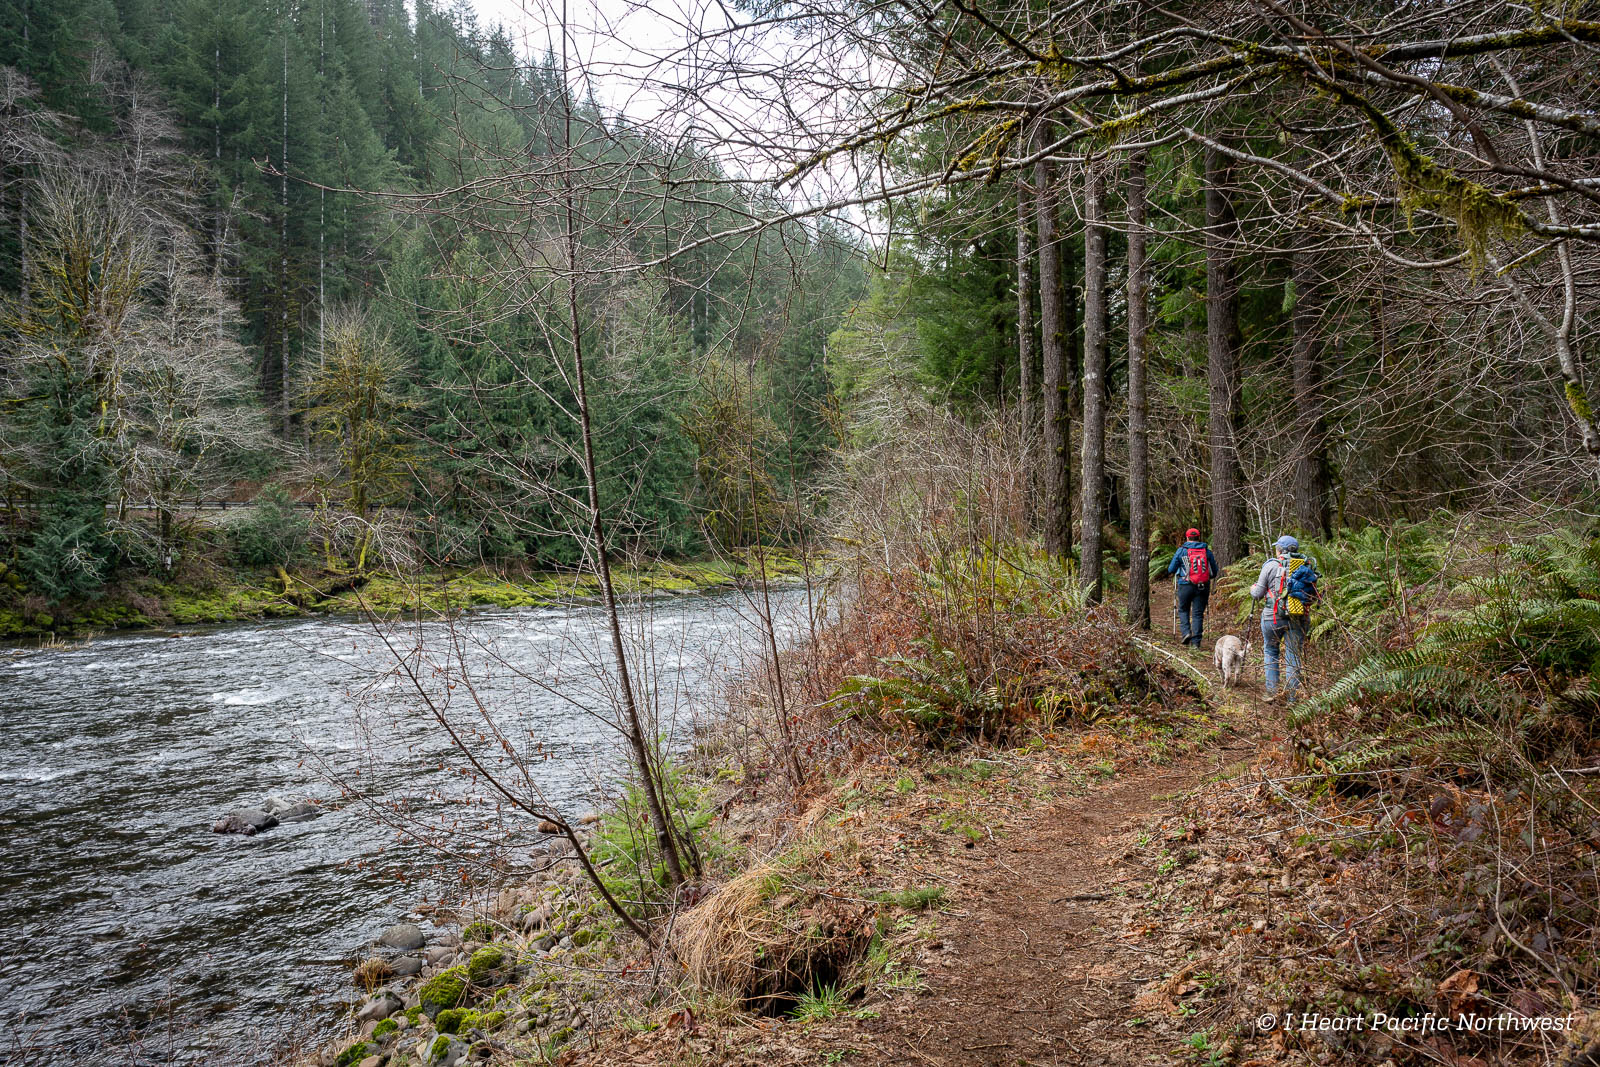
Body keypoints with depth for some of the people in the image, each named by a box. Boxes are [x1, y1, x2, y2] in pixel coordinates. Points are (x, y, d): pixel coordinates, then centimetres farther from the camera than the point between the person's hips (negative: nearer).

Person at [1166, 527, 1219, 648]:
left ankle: (1186, 632, -2)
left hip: (1186, 586, -2)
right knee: (1198, 614, 6)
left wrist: (1174, 572, 26)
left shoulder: (1181, 550, 0)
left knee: (1183, 610, 17)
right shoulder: (1207, 551, 6)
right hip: (1203, 587, 2)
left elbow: (1170, 570, 3)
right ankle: (1196, 641, 3)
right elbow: (1215, 572, 10)